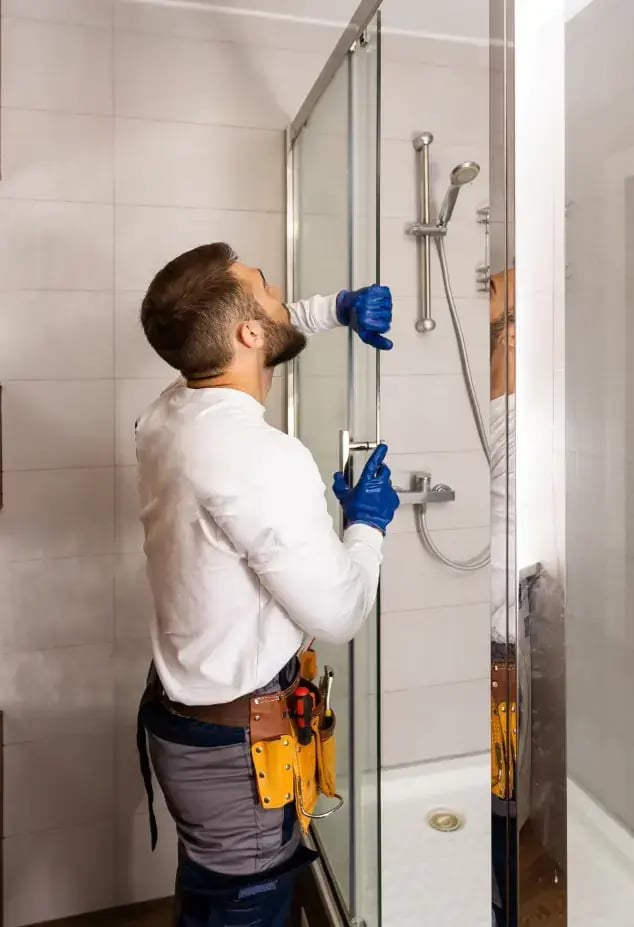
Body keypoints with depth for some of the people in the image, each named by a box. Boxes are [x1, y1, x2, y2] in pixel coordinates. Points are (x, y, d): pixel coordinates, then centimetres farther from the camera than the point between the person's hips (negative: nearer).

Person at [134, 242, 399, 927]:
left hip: (179, 711, 8)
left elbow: (256, 340, 17)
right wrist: (367, 524, -5)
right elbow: (338, 615, -21)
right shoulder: (265, 460, -31)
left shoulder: (166, 415, -5)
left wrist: (336, 307, 8)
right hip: (237, 743, -8)